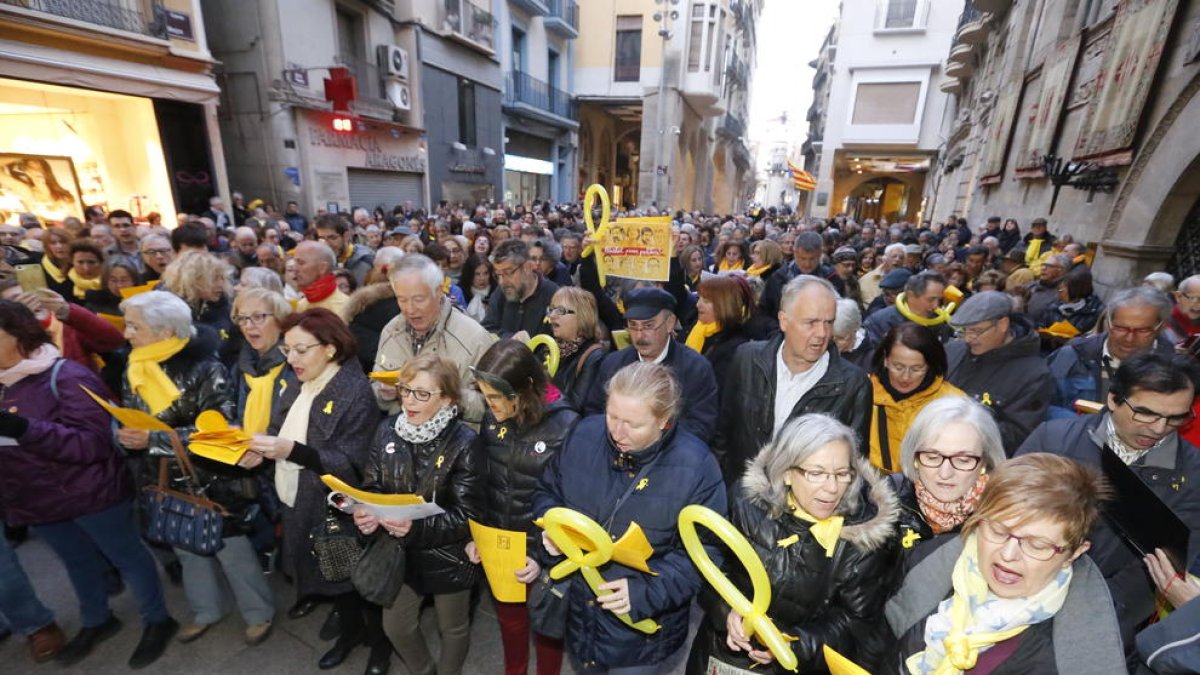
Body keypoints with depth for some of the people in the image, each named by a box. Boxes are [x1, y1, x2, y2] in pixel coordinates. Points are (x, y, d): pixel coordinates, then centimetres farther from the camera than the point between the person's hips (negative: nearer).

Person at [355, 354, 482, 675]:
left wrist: (417, 528, -37)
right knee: (395, 626, 25)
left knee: (453, 628, 21)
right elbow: (372, 486, -3)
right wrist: (365, 512, -24)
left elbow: (467, 515, -24)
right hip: (401, 551, 5)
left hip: (448, 556, -4)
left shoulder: (463, 443, -26)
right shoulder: (387, 430, -11)